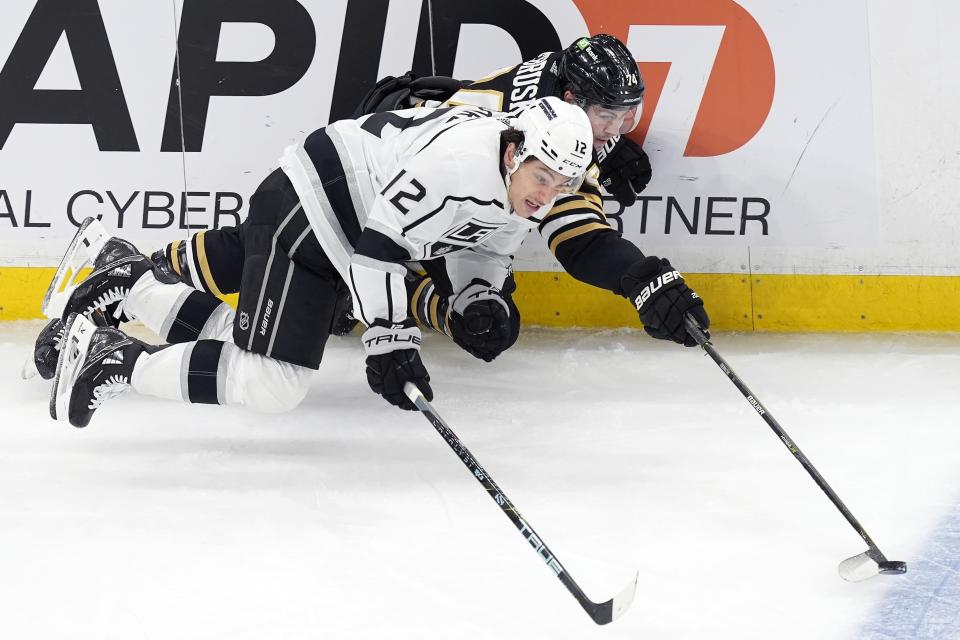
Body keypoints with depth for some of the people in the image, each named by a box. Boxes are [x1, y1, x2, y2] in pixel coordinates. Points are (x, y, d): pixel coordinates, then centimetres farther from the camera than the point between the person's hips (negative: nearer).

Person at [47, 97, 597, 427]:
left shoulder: (530, 189, 0)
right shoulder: (459, 163, -31)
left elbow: (490, 247, 19)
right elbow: (379, 248, -28)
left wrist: (481, 301, 2)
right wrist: (391, 342, -26)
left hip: (334, 239, 10)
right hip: (303, 216, -10)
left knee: (253, 345, 13)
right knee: (272, 384, -16)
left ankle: (127, 279, 23)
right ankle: (117, 360, -5)